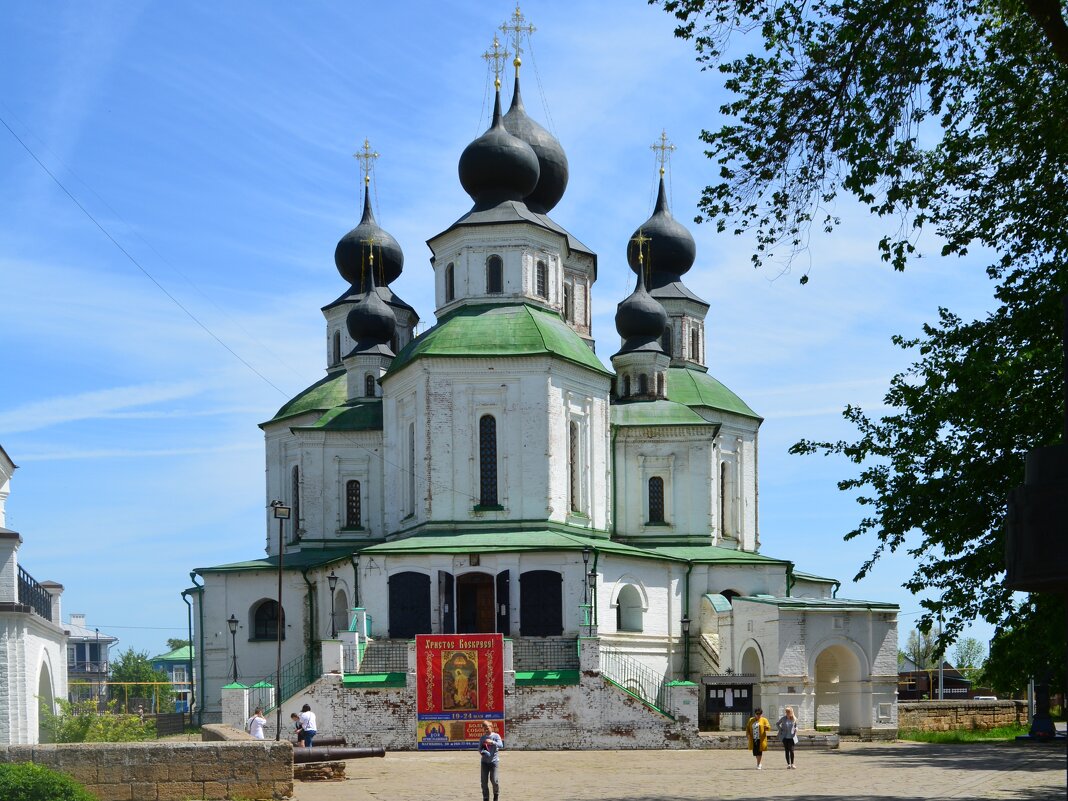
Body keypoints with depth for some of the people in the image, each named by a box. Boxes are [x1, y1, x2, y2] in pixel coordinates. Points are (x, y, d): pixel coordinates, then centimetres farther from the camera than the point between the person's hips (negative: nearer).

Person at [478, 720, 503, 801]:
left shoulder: (496, 736, -1)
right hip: (484, 761, 3)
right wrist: (482, 752, -13)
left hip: (494, 760, -3)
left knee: (493, 779, -9)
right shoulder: (482, 738, 10)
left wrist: (492, 742, -29)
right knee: (484, 781, 0)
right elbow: (479, 748, 10)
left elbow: (501, 745, -14)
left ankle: (496, 794, 17)